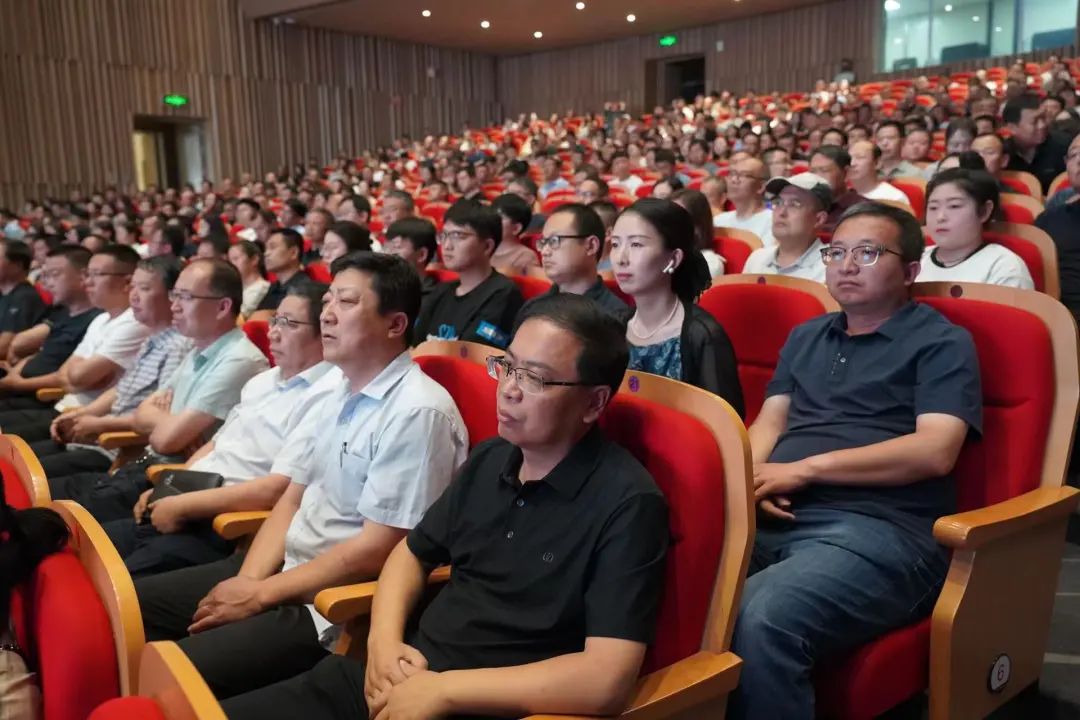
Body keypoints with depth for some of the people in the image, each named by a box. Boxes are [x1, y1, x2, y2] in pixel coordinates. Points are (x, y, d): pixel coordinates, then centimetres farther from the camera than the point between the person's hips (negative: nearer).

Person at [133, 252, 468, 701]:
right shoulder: (341, 393, 9)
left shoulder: (418, 412, -19)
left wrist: (260, 595, -14)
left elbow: (376, 550, -21)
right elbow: (293, 498, 12)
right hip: (284, 567, 9)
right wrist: (247, 580, -4)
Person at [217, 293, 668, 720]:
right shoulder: (490, 458, 6)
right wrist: (383, 638, -2)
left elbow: (608, 679, -23)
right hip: (405, 677, 7)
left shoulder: (627, 503, -16)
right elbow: (413, 551, 18)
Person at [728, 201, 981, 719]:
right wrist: (754, 476, -4)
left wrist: (805, 468, -10)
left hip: (878, 526, -5)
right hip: (775, 517, 5)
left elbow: (935, 452, -7)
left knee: (762, 621, -34)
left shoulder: (943, 342, 7)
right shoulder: (805, 337, 26)